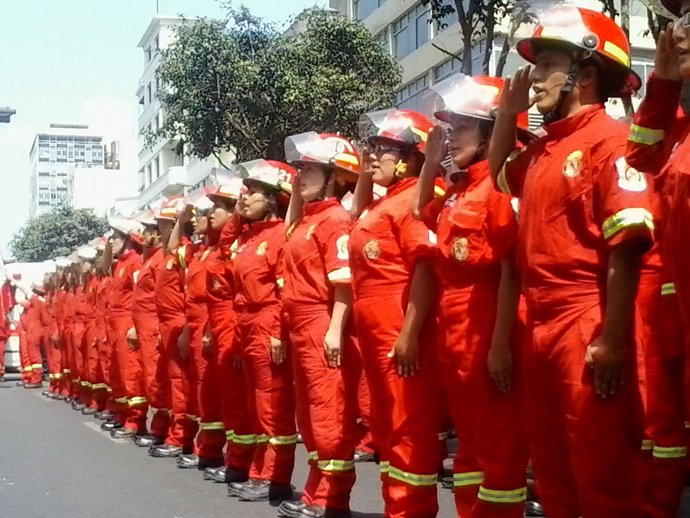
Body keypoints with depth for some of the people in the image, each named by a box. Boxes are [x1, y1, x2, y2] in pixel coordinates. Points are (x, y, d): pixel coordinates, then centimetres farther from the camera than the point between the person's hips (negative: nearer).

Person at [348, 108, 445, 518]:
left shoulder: (414, 200, -10)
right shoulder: (380, 205, 17)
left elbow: (426, 269, -18)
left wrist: (411, 333, -23)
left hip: (402, 335, -10)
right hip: (376, 334, 10)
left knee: (411, 427, -4)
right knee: (387, 425, 15)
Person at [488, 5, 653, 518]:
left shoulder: (610, 140, -10)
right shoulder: (542, 151, 14)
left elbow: (626, 249, -17)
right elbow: (498, 173, 35)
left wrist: (612, 341, -22)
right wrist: (508, 110, 19)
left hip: (589, 331, -9)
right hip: (542, 330, 9)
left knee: (603, 476, -2)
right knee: (553, 471, 18)